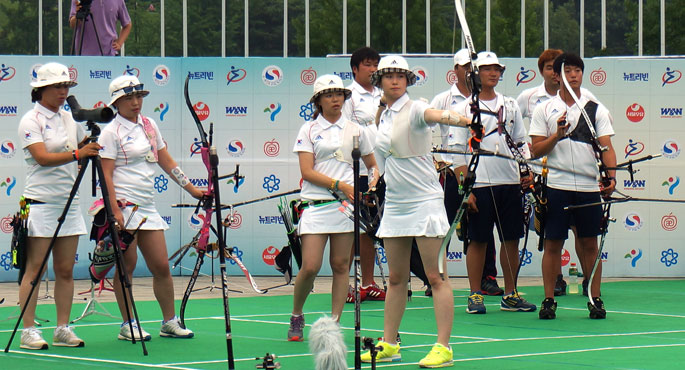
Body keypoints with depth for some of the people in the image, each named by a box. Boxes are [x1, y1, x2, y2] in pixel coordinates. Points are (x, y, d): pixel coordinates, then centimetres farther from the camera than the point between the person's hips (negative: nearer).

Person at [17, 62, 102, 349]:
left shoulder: (68, 119, 13)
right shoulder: (31, 121, -7)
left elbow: (86, 146, 21)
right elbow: (42, 157, -20)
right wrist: (77, 154, -31)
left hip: (69, 204, 6)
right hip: (41, 204, -6)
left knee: (66, 270, 6)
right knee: (35, 270, -5)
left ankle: (63, 329, 9)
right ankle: (28, 331, -5)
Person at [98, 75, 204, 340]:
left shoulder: (149, 125, 14)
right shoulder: (111, 132, -4)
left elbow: (166, 162, 21)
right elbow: (106, 174, -10)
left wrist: (192, 189, 18)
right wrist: (115, 211, -19)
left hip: (148, 206, 6)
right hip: (125, 206, -6)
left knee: (161, 266, 6)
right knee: (127, 266, -3)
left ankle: (170, 322, 15)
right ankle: (127, 325, 4)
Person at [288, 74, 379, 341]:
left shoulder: (355, 130, 12)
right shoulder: (309, 130, 5)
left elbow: (372, 165, 20)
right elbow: (307, 172, -4)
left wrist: (372, 181, -3)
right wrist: (339, 185, -15)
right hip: (316, 205, -2)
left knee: (340, 264, 1)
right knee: (310, 267, -8)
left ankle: (334, 322, 7)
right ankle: (296, 316, 14)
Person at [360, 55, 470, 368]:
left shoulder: (414, 109, -9)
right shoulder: (384, 117, 14)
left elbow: (434, 115, -33)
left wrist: (459, 119, -52)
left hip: (424, 201, -8)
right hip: (394, 204, 8)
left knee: (436, 277, -6)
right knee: (396, 278, 12)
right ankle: (389, 345, 18)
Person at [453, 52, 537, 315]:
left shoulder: (510, 106, 13)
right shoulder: (464, 109, 1)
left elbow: (520, 144, 17)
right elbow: (459, 154, -2)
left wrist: (525, 173, 3)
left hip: (510, 183, 4)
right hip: (479, 184, -4)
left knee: (511, 239, 5)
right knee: (478, 240, -1)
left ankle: (510, 295, 13)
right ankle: (475, 296, 5)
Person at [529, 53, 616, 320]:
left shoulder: (597, 109, 6)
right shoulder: (544, 110, 6)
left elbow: (606, 147, 0)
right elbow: (536, 150, 3)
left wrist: (611, 177, -16)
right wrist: (557, 135, -14)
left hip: (589, 187, 0)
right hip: (556, 185, 0)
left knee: (589, 244, 4)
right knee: (552, 244, 1)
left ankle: (595, 299, 9)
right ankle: (549, 300, 7)